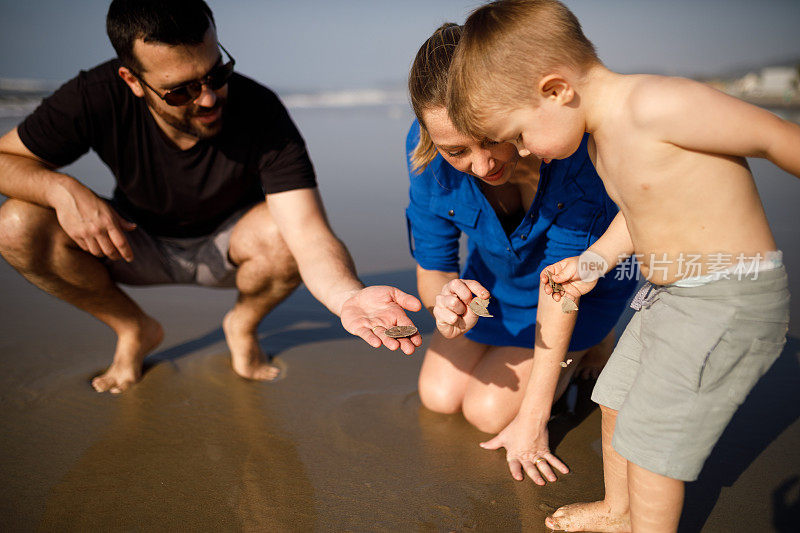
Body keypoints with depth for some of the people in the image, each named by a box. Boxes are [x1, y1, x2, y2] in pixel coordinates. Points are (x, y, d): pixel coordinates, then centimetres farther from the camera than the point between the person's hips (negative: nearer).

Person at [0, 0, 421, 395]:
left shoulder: (260, 113, -31)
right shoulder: (96, 98, -26)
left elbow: (310, 237, -40)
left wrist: (349, 297, -61)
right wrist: (61, 188, -36)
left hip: (226, 245, -1)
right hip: (137, 244, 2)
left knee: (281, 233, -35)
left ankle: (242, 326, 2)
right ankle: (133, 329, 4)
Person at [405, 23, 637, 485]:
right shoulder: (427, 149, -28)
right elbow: (431, 269, -19)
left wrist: (533, 419, -26)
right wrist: (445, 301, -47)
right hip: (498, 274, 4)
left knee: (489, 411, -8)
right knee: (438, 396, 3)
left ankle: (588, 342, 15)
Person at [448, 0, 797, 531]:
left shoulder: (656, 105, -27)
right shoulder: (603, 139, 3)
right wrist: (594, 261, 9)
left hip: (732, 298, -9)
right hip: (669, 296, 10)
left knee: (651, 435, -2)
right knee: (617, 399, 21)